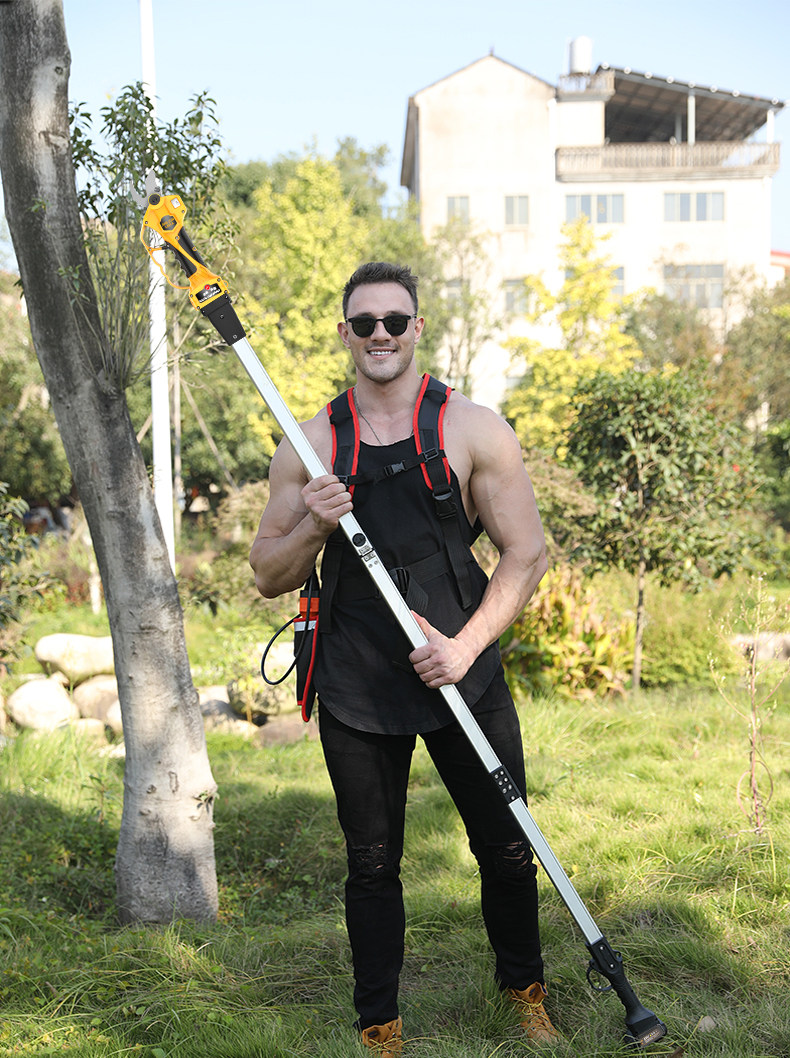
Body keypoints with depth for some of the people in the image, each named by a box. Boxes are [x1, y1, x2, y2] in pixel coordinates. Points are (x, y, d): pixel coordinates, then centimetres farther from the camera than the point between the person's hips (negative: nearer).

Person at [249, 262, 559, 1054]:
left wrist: (466, 645, -13)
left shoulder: (475, 430, -2)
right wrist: (314, 526, -15)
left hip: (465, 677, 0)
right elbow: (268, 576, 6)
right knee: (372, 866, 9)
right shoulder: (310, 446, 3)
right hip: (355, 691, 1)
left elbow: (527, 552, -2)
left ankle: (525, 994, 35)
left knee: (506, 849, 9)